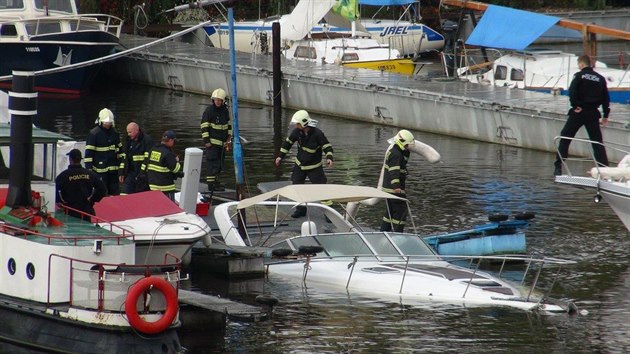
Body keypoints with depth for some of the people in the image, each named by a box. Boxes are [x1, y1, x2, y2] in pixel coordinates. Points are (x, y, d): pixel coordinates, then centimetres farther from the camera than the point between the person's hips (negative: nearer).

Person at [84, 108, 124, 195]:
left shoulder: (114, 133, 11)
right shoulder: (93, 133, -8)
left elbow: (120, 149, 20)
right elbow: (88, 152, -9)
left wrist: (122, 163, 14)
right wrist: (89, 168, -13)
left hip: (114, 168, 6)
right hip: (100, 169, -6)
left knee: (115, 193, 9)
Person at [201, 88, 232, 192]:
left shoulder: (225, 110, 10)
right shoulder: (209, 110, -9)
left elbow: (228, 125, 22)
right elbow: (204, 126, -10)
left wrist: (228, 138, 15)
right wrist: (206, 141, -15)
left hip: (222, 143, 7)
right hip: (212, 142, -7)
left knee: (220, 163, 12)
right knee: (213, 163, -10)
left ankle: (215, 181, 23)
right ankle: (211, 184, -8)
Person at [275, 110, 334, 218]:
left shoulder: (317, 133, -23)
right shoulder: (297, 132, -9)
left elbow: (327, 146, -16)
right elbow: (288, 142, 8)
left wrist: (329, 158, -33)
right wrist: (281, 156, 9)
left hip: (314, 167, -5)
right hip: (299, 164, 5)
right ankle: (301, 209, 24)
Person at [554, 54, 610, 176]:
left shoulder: (579, 75, -4)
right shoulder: (600, 79, 9)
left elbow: (572, 91, -19)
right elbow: (606, 98, 9)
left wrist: (575, 105, -10)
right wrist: (606, 115, 13)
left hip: (578, 112, -4)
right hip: (593, 114, 4)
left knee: (565, 138, 4)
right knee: (597, 142, 8)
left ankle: (558, 166, -3)